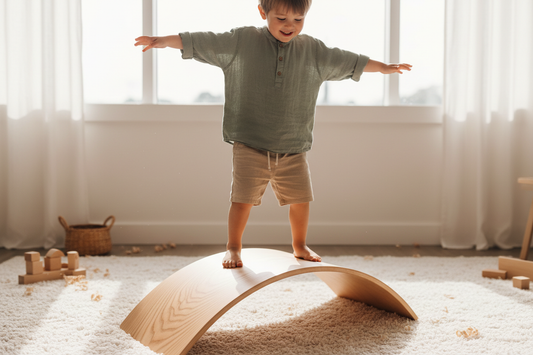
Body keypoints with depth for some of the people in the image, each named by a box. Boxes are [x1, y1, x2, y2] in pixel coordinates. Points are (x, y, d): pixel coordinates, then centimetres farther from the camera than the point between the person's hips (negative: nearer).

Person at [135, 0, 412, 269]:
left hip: (293, 148, 3)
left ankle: (300, 245, 29)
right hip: (249, 144, -3)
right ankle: (233, 247, 14)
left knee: (301, 198, 7)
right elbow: (201, 42, -4)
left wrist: (383, 68, 23)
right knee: (243, 198, -6)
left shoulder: (313, 50, 5)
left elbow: (350, 62, 16)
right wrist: (162, 41, -10)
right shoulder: (241, 41, -3)